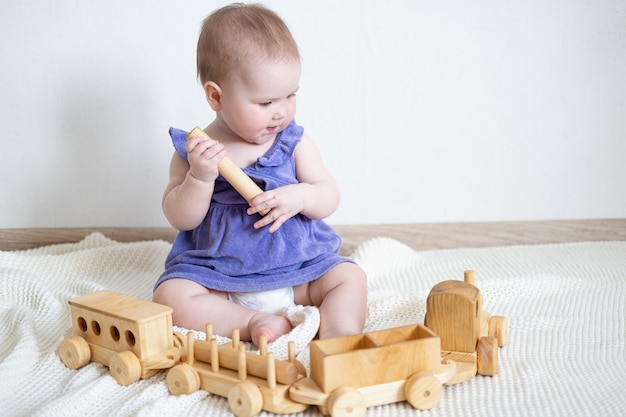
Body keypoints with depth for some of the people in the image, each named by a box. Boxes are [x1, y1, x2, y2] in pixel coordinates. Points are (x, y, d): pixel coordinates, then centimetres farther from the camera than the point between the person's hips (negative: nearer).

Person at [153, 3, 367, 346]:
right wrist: (200, 177, -25)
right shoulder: (193, 150, -4)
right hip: (216, 275, -1)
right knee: (169, 296, -25)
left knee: (350, 278, -16)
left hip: (298, 269, 2)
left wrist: (302, 196, -22)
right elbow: (180, 219, -7)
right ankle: (254, 322, -25)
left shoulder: (294, 143, 0)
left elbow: (330, 198, 0)